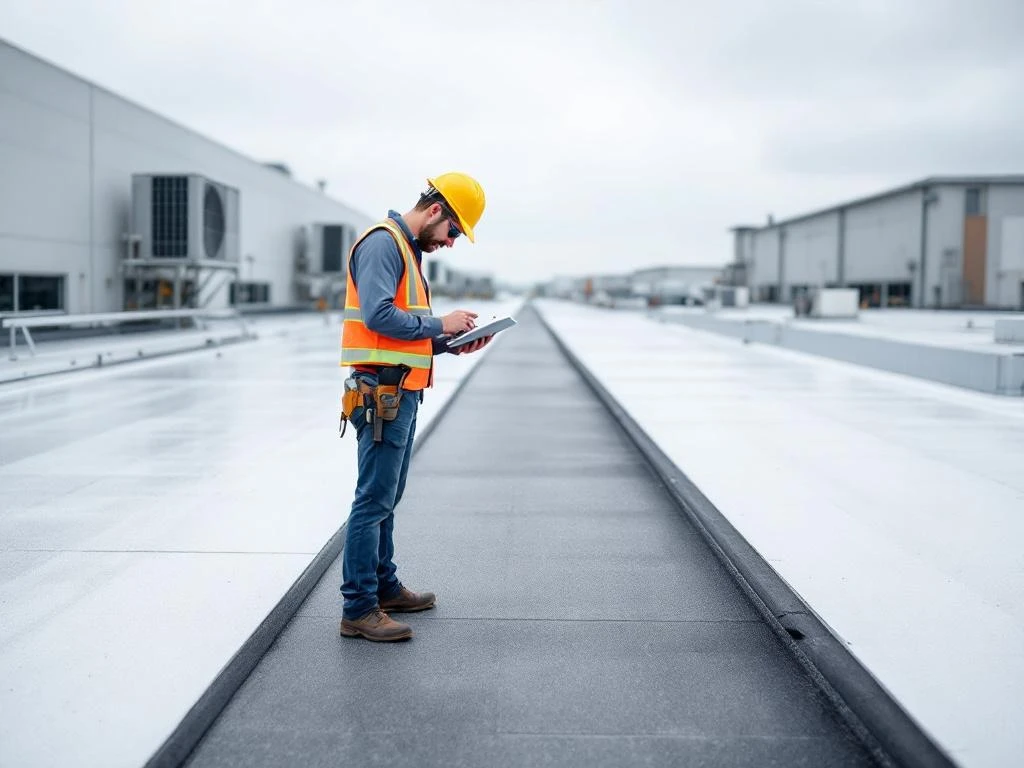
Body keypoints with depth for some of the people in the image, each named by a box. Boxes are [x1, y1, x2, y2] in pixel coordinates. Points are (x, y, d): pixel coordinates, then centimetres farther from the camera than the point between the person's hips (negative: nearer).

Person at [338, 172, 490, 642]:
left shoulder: (409, 250, 20)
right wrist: (440, 325, -13)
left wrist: (453, 344, 6)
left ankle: (384, 586, 30)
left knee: (387, 498, 18)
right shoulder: (382, 242, -11)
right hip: (383, 392, -10)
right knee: (373, 500, -8)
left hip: (402, 393, 11)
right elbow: (378, 315, -23)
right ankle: (358, 609, -3)